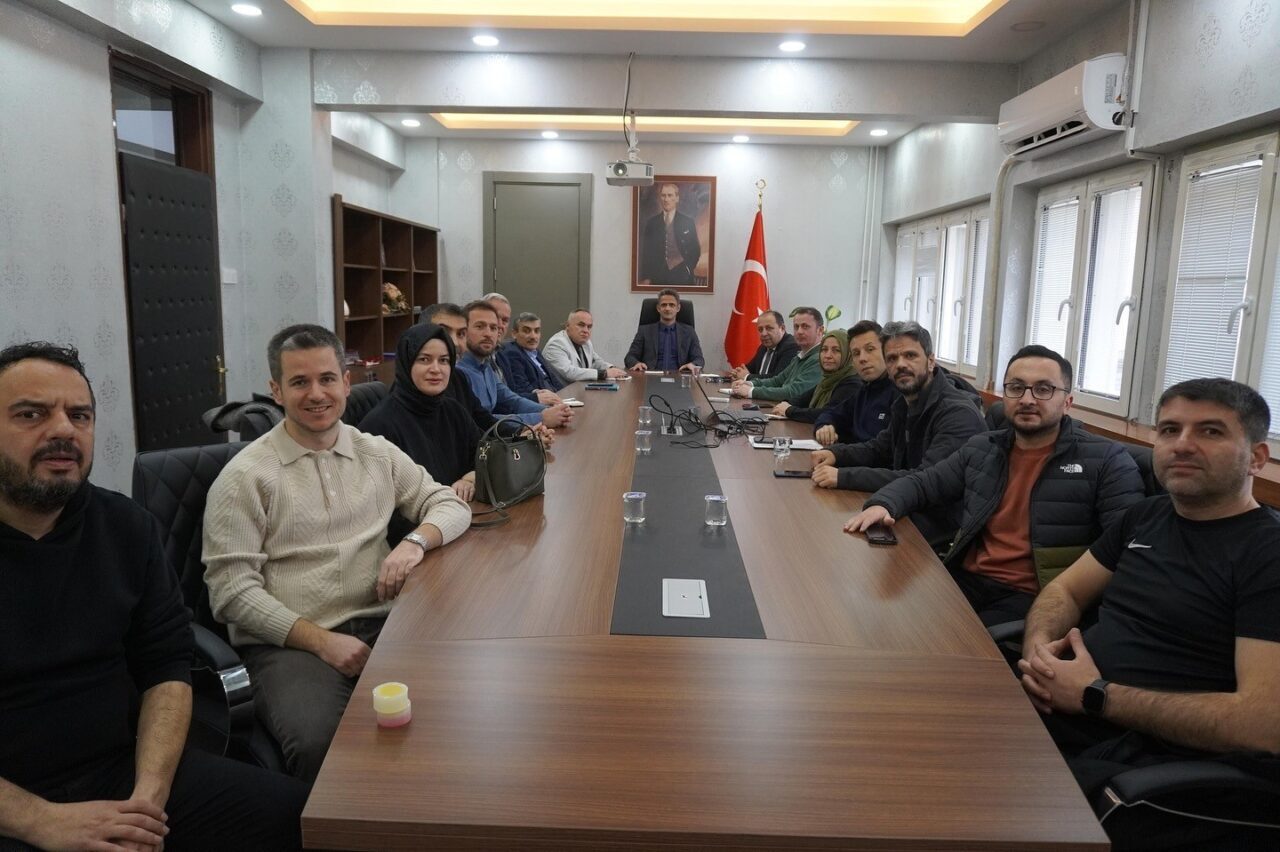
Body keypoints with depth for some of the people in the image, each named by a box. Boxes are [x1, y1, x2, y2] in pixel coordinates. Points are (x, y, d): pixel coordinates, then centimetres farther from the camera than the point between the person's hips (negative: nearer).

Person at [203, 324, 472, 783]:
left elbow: (449, 504, 18)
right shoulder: (245, 476, 0)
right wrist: (321, 640, -14)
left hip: (379, 625, 4)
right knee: (318, 743, -33)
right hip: (288, 641, -3)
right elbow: (231, 589, -5)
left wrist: (415, 542, -5)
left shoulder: (378, 453, 13)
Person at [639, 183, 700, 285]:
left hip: (681, 277, -1)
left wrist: (688, 268, -5)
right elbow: (646, 252, 7)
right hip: (658, 278, 1)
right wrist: (645, 278, 0)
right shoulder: (652, 223, 7)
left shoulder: (688, 222, 3)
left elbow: (695, 251, 7)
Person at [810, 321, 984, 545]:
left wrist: (844, 476, -31)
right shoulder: (904, 404, 8)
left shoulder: (959, 413, -21)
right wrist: (836, 453, -1)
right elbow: (880, 448, 21)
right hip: (910, 510, 8)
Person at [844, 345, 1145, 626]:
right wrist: (883, 504, -3)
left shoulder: (1107, 461, -2)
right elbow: (923, 483, 20)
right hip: (965, 580, 5)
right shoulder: (981, 449, 15)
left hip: (1034, 599, -5)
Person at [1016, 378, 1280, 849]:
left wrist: (1096, 697, -18)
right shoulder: (1145, 515, 13)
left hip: (1146, 758, -7)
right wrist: (1039, 647, -5)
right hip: (1058, 711, 7)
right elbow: (1065, 589, 19)